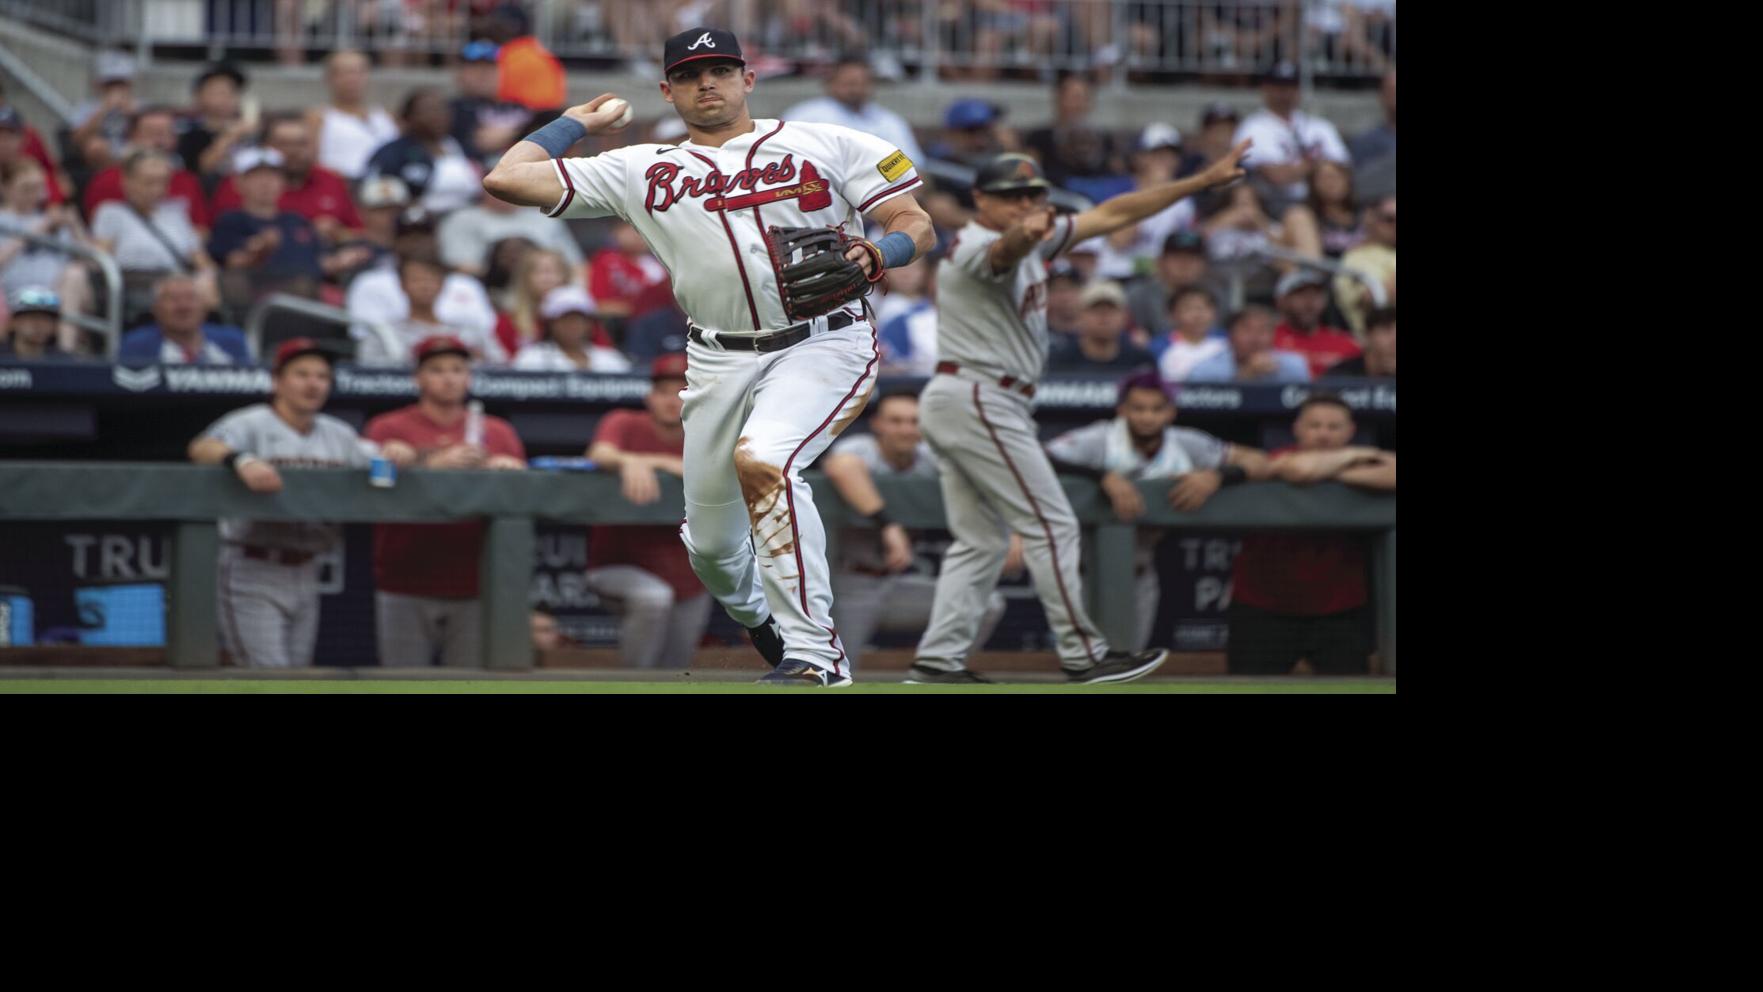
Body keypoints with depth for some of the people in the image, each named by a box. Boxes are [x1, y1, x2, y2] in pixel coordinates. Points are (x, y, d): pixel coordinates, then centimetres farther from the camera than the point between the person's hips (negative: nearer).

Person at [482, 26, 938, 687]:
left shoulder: (829, 145, 9)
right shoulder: (639, 171, 11)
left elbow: (917, 225, 5)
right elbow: (507, 179, 6)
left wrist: (877, 254, -16)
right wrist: (576, 123, 17)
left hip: (824, 343, -4)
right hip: (720, 363, 4)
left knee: (760, 460, -31)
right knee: (712, 545, 8)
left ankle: (814, 655, -27)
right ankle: (760, 625, 44)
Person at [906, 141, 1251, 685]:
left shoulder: (1038, 239, 14)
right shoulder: (977, 246, -15)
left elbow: (1111, 214, 14)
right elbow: (1004, 252, -40)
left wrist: (1204, 180, 12)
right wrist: (1025, 235, -65)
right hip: (981, 400, -10)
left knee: (980, 541, 8)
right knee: (1051, 524, -8)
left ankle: (938, 660, 3)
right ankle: (1083, 655, -6)